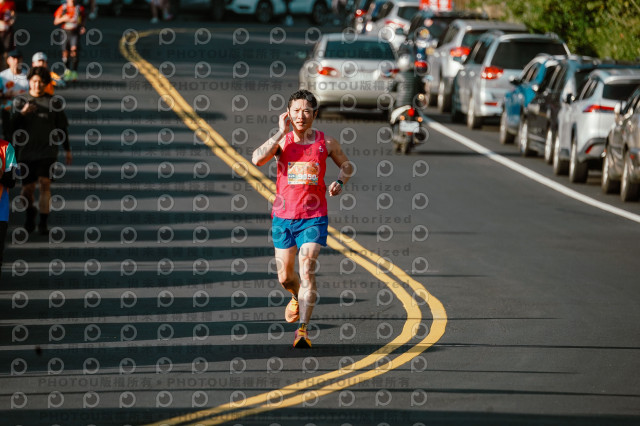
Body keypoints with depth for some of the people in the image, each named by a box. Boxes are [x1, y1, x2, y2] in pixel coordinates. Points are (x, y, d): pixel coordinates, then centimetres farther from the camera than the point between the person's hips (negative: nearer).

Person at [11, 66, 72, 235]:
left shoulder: (54, 102, 6)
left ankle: (43, 222, -17)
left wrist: (67, 149, 13)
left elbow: (62, 127, 12)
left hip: (47, 151, -1)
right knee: (28, 188, 4)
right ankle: (30, 213, 35)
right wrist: (22, 113, -19)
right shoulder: (20, 102, 6)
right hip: (26, 151, 1)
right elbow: (12, 124, -1)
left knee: (45, 183, -17)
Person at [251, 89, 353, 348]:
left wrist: (339, 182, -4)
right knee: (285, 277, 10)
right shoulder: (282, 141, -1)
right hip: (283, 217, 2)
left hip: (313, 218, -2)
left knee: (307, 270, -16)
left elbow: (347, 165, 17)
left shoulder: (325, 143, 1)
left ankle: (303, 329, -18)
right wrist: (281, 133, -18)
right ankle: (297, 297, 46)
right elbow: (258, 159, -20)